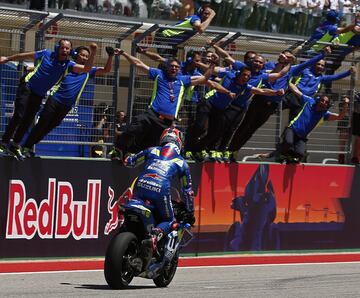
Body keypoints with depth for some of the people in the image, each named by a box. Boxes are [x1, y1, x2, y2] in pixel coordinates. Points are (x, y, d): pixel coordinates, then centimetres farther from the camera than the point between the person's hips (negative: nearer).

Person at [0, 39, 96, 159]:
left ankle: (15, 146, 21)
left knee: (27, 122, 6)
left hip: (39, 95, 4)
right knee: (19, 115, -16)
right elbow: (24, 56, 5)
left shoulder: (68, 65, -4)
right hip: (27, 86, -4)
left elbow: (86, 69, -18)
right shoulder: (46, 54, -8)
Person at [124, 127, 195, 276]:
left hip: (141, 185, 2)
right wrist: (190, 213, 37)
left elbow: (129, 161, 29)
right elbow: (187, 191, 27)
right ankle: (156, 234, -16)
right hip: (161, 190, -2)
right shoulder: (181, 162, 24)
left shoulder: (151, 151, 25)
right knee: (169, 221, 16)